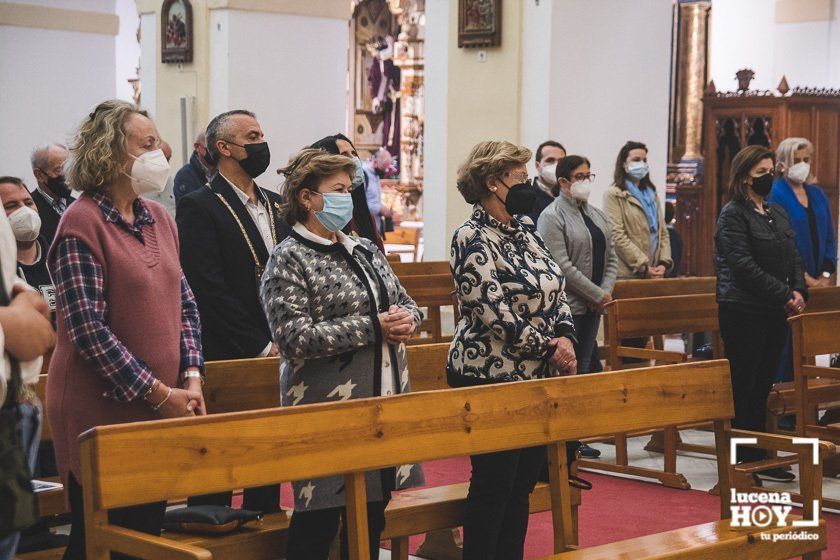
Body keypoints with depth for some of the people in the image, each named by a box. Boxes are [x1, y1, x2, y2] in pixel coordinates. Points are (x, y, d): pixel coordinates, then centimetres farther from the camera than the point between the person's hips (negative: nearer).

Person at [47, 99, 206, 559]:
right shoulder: (82, 223, -12)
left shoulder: (159, 219, 11)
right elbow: (88, 328, -18)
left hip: (160, 414, 7)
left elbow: (184, 302, 14)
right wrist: (157, 393, -17)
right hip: (101, 413, -7)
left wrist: (190, 377, -1)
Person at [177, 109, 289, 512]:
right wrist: (262, 346, -17)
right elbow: (211, 291, -17)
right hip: (227, 360, -7)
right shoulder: (199, 207, -9)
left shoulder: (276, 205, 14)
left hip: (276, 356, 7)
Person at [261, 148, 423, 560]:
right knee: (317, 524, -2)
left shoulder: (366, 250, 13)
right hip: (327, 408, -7)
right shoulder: (289, 260, -9)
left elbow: (406, 302, 22)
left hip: (385, 400, 7)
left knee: (372, 517, 13)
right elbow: (295, 338, -20)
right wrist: (373, 327, -19)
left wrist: (408, 318, -4)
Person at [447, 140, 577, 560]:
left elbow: (556, 290, 12)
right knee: (494, 483, -1)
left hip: (536, 377, 8)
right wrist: (548, 348, -13)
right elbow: (495, 314, -19)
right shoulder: (472, 239, -14)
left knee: (523, 481, 12)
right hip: (491, 378, -8)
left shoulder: (524, 228, 11)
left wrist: (566, 337, -5)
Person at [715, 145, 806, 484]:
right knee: (743, 389, -3)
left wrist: (799, 290, -4)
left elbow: (793, 257, 15)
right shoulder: (733, 215, -8)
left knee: (762, 387, 12)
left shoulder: (778, 213, 16)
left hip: (775, 314, 8)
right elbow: (743, 265, -16)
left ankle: (757, 458, 18)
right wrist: (784, 295, -17)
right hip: (744, 313, -8)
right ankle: (739, 460, 2)